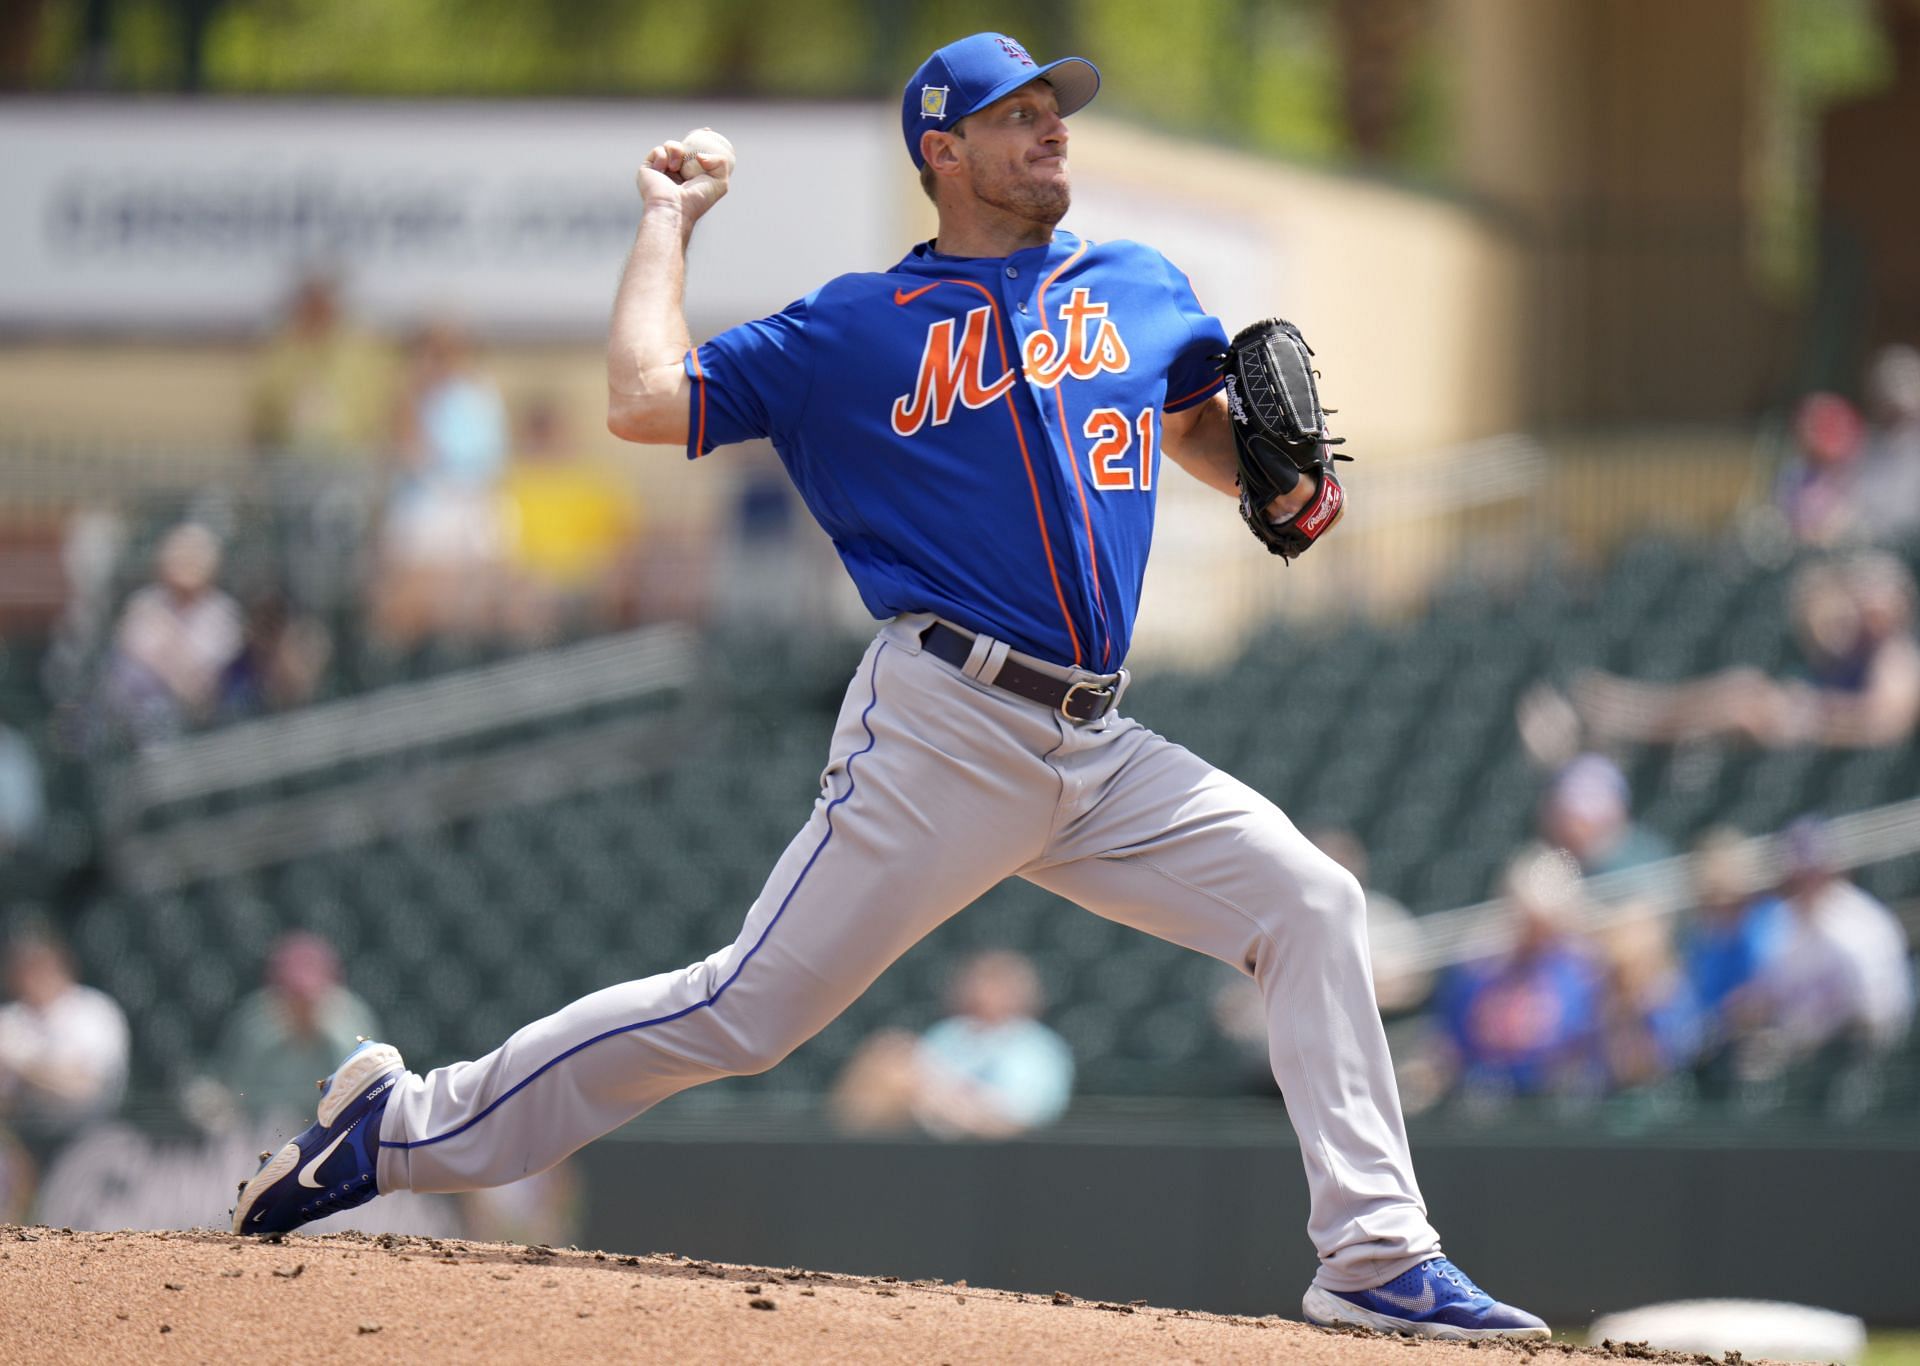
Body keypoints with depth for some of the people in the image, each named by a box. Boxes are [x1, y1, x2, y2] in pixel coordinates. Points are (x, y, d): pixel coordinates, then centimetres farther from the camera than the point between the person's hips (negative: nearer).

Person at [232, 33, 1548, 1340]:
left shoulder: (1140, 288, 16)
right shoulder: (855, 326, 3)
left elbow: (1196, 416, 32)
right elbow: (645, 400, -4)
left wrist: (1280, 482, 8)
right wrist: (666, 223, 8)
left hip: (1102, 752, 5)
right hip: (944, 732, -5)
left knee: (1310, 903, -8)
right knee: (749, 1008, -9)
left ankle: (1377, 1258, -6)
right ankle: (406, 1126, 2)